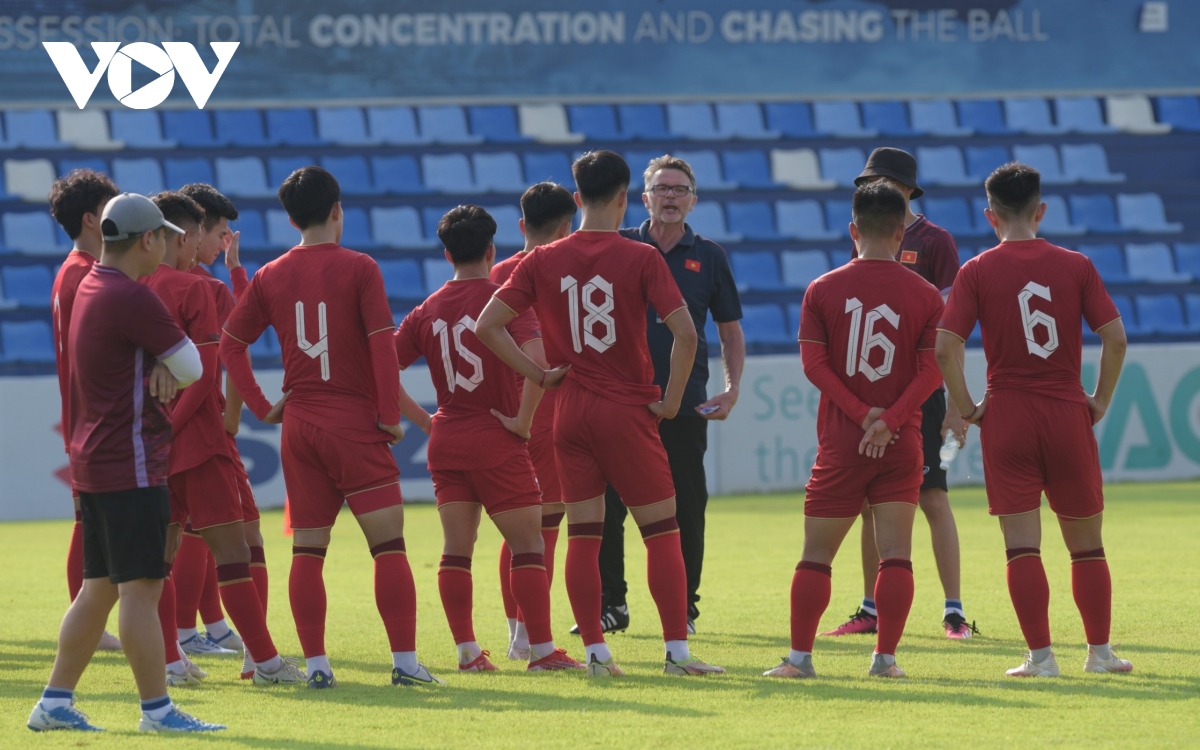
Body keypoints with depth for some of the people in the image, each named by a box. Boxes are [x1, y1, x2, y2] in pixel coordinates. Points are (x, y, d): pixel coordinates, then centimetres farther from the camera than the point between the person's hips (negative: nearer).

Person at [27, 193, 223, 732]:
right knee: (141, 587, -8)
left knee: (98, 590, 13)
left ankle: (55, 702, 15)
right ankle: (157, 709, -8)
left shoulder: (90, 288, 14)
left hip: (92, 465, 10)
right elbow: (191, 368, -12)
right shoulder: (132, 298, -17)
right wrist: (171, 365, 7)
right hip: (131, 465, -10)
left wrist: (161, 365, -4)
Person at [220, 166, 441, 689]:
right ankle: (405, 660, -10)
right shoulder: (358, 268, -6)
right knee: (388, 543, -3)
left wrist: (261, 406, 10)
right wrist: (390, 415, -7)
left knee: (307, 550, 8)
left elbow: (230, 342, 8)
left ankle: (315, 663, 4)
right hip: (356, 422, -4)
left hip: (298, 427, 4)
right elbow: (382, 344, -12)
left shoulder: (271, 277, 6)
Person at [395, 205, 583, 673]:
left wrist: (423, 419, 9)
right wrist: (524, 419, -15)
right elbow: (537, 357, -25)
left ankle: (467, 651, 4)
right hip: (496, 442, -5)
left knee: (456, 550, 7)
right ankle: (542, 650, -1)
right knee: (528, 546, 1)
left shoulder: (428, 310, 7)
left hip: (445, 441, 5)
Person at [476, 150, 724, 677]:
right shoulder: (641, 258, -8)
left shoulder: (543, 261, 2)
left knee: (582, 536, 7)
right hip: (629, 409, -3)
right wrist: (672, 398, -6)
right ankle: (677, 649, 1)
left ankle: (595, 651, 4)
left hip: (570, 411, 3)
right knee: (662, 531, 4)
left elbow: (486, 326, -2)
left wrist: (537, 373, 3)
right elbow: (684, 331, -16)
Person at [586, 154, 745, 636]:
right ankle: (609, 604, 8)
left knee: (685, 511, 1)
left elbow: (730, 330, 12)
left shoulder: (708, 257, 8)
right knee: (606, 507, -2)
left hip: (685, 406, 0)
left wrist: (732, 389, 1)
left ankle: (683, 608, 10)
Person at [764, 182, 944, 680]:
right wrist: (888, 421, -12)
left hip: (840, 444, 0)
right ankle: (885, 656, -3)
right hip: (902, 443, 0)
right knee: (896, 553, 1)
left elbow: (813, 363, -6)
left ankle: (800, 655, 7)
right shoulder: (925, 296, 0)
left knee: (816, 553, 7)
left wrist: (862, 414, -9)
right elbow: (932, 370, -7)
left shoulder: (822, 290, 0)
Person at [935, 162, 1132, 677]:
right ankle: (1100, 651, 16)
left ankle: (1040, 655, -3)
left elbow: (944, 347, -12)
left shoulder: (977, 272, -3)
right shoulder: (1076, 266, 1)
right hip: (1068, 414, 1)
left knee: (1022, 545, 0)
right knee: (1086, 543, 13)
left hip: (1006, 418, -1)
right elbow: (1115, 337, -5)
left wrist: (967, 407, -1)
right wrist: (1100, 400, 5)